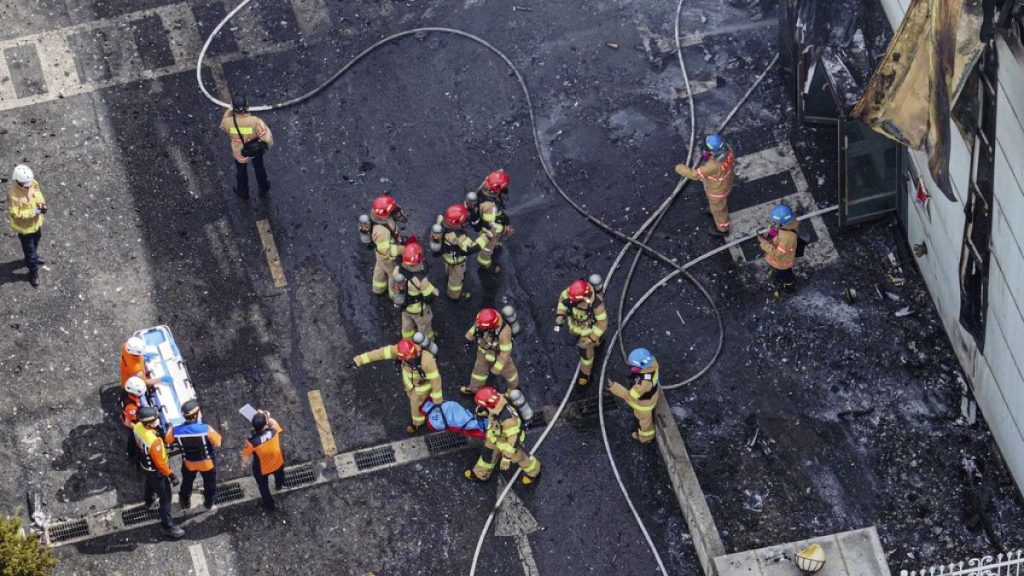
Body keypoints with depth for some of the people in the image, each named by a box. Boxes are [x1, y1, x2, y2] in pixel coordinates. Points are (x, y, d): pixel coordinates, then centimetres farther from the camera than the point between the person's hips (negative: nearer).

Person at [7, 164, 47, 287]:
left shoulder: (33, 184, -17)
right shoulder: (13, 195, -37)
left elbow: (39, 196, 2)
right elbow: (15, 214, -31)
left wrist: (42, 205, -19)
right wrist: (32, 212, -32)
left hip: (36, 222, 6)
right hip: (24, 227, -6)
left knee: (35, 243, 32)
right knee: (29, 248, 12)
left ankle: (33, 258, 61)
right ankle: (33, 271, 32)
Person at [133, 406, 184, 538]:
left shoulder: (137, 427, -20)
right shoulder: (154, 441, -45)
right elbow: (160, 463, -32)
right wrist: (171, 475, -18)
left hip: (144, 464, 8)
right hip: (156, 470, -8)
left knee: (150, 484, 38)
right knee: (165, 498, 9)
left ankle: (150, 501, 67)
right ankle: (168, 527, 22)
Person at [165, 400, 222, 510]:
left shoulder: (176, 430, -29)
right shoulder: (206, 429, -38)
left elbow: (167, 441, -8)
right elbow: (218, 443, -22)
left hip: (189, 463, 2)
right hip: (207, 462, -2)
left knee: (187, 482, 32)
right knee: (209, 482, 29)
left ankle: (185, 502, 56)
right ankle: (209, 503, 52)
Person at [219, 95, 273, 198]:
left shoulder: (228, 122, -34)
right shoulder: (255, 122, -39)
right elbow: (267, 137, -38)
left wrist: (229, 112, -12)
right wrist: (270, 144, -16)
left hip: (239, 152, 1)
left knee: (241, 170, 31)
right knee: (259, 167, 31)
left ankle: (243, 191, 56)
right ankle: (263, 189, 56)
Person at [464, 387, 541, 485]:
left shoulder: (509, 419, -49)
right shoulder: (497, 402, -29)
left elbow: (512, 440, -37)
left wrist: (506, 458, -28)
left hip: (509, 439, -7)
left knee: (518, 456, 22)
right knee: (488, 454, 27)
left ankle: (533, 471, 53)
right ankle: (481, 474, 54)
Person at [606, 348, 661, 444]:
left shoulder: (644, 382, -50)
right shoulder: (652, 361, -31)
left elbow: (630, 396, -37)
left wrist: (614, 388, -36)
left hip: (644, 402, -7)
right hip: (649, 394, 7)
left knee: (644, 419, 26)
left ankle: (646, 437, 58)